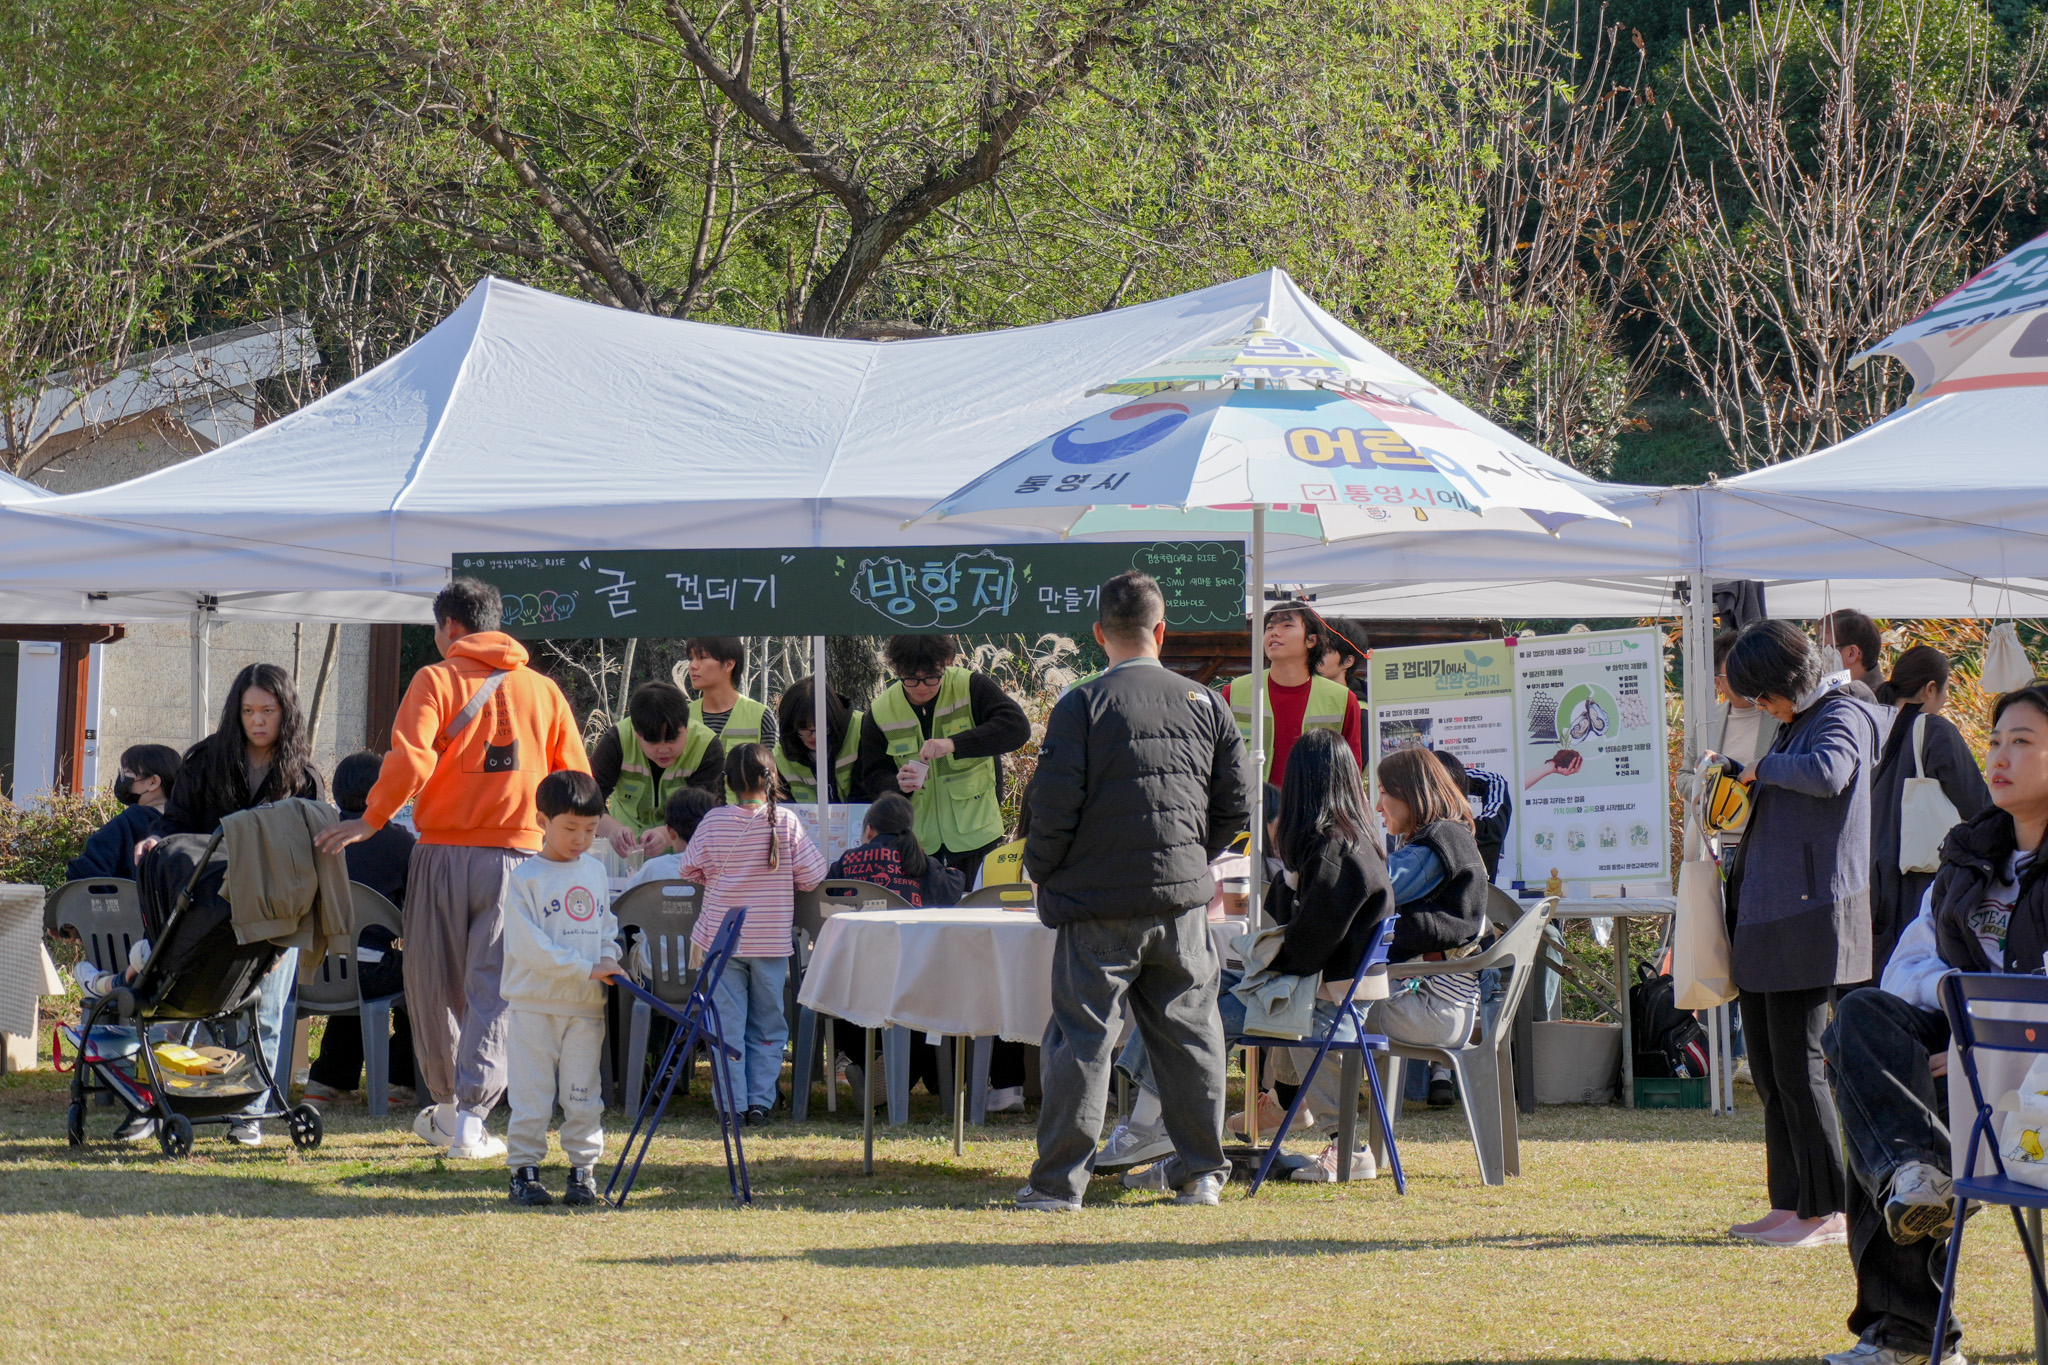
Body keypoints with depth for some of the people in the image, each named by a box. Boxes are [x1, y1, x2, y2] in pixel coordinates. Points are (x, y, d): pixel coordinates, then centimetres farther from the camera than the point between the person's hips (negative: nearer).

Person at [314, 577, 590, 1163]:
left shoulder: (436, 681, -2)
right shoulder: (543, 691, 9)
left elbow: (408, 762, -15)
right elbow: (576, 780, 10)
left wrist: (370, 821, -3)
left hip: (443, 852, -2)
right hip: (516, 854, 2)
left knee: (433, 983, 14)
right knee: (492, 988, 1)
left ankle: (447, 1107, 25)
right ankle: (470, 1120, -9)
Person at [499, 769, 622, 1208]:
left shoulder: (595, 872, 11)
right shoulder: (526, 877, -8)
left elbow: (607, 926, 21)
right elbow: (528, 945, -16)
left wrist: (610, 962, -1)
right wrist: (586, 969, -18)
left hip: (586, 1006, 4)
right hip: (534, 1003, -4)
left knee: (583, 1096, 7)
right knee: (531, 1095, -2)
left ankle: (583, 1169, 15)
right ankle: (524, 1171, 6)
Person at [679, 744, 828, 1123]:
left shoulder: (714, 822, -7)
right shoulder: (786, 821, -9)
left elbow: (690, 869, 2)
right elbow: (812, 874, -6)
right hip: (772, 941, 0)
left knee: (728, 1024, 7)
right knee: (768, 1027, 11)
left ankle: (734, 1104, 5)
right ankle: (760, 1102, 8)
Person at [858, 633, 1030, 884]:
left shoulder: (972, 688, -7)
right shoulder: (881, 711, 1)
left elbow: (1017, 727, -21)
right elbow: (873, 779, 5)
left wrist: (954, 744, -32)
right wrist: (899, 784, -20)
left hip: (974, 835, -2)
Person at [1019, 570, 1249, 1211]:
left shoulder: (1083, 706, -9)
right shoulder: (1204, 703, 5)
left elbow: (1053, 803, -12)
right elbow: (1235, 802, 8)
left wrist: (1043, 872, 4)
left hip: (1099, 900, -4)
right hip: (1183, 895, 4)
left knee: (1082, 1035, -1)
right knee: (1188, 1032, 14)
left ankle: (1059, 1181, -1)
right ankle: (1200, 1171, 20)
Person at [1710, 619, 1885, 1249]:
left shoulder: (1842, 716, -10)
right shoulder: (1797, 723, 18)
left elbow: (1827, 774, -31)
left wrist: (1760, 767, -17)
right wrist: (1737, 773, 15)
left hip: (1810, 914, -10)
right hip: (1765, 920, 10)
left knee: (1798, 1067, -9)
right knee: (1768, 1067, 11)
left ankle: (1827, 1213, -5)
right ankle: (1789, 1205, 17)